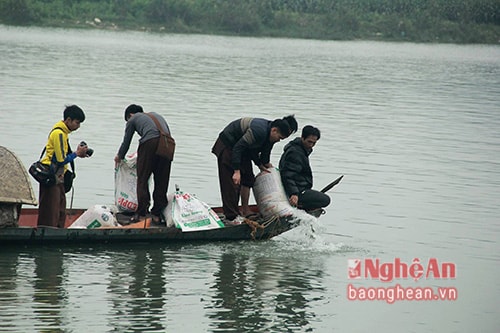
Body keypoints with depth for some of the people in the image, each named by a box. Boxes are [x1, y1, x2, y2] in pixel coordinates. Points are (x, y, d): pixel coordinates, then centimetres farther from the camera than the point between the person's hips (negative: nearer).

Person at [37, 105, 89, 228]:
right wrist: (77, 153, -8)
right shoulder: (59, 133, -18)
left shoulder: (62, 132, 13)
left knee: (60, 213, 13)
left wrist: (77, 153, 6)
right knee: (50, 216, -8)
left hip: (58, 178, 10)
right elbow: (61, 160, -20)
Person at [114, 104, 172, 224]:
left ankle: (141, 214, -5)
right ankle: (157, 215, 12)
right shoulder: (156, 115, 35)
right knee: (162, 182, 12)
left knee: (142, 179, 2)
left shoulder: (133, 119, 22)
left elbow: (126, 142, 27)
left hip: (150, 142, -4)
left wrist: (119, 157, 45)